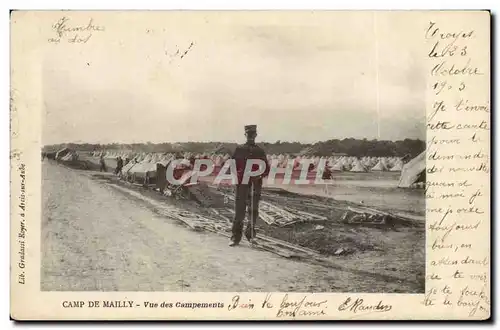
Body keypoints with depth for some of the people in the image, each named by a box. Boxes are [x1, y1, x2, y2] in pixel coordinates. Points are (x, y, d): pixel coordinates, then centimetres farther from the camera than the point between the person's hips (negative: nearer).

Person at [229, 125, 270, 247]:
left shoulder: (260, 151, 10)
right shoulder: (239, 150, 7)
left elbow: (266, 169, 9)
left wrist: (259, 175, -10)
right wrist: (238, 174, -13)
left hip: (255, 185, 1)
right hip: (241, 184, -1)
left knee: (254, 211, 4)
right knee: (239, 211, -4)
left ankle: (250, 234, 21)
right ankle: (235, 237, 1)